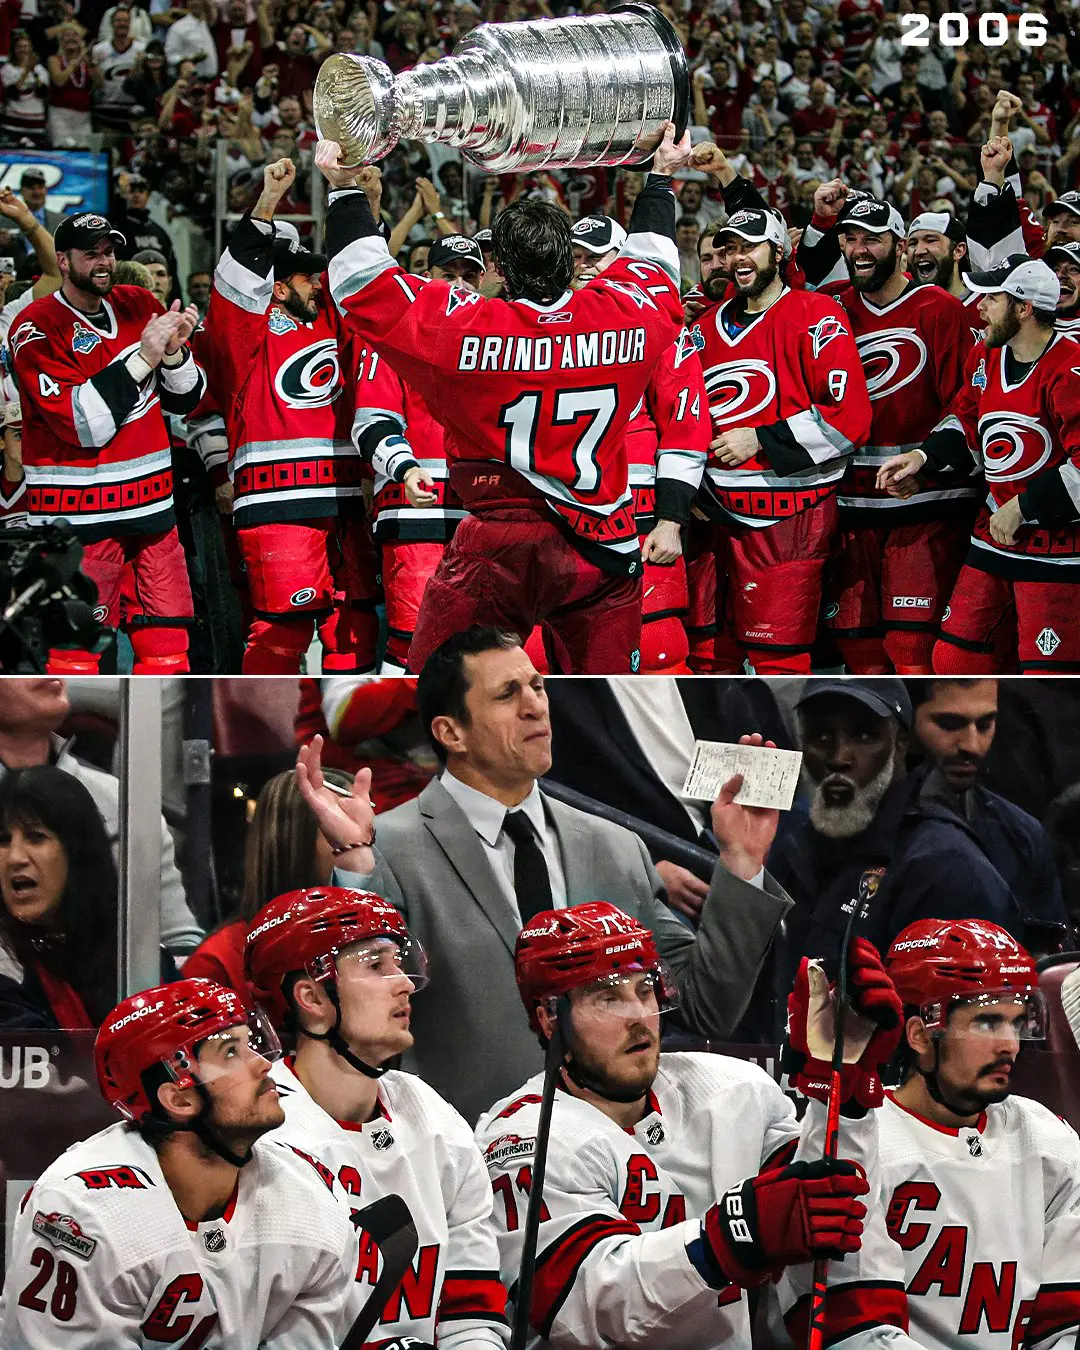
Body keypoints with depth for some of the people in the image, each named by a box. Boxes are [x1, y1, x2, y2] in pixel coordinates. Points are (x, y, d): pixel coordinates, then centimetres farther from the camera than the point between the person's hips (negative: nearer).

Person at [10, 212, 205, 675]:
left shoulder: (139, 306, 9)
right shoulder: (37, 328, -9)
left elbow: (187, 398, 13)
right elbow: (83, 425, -19)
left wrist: (174, 352, -7)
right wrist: (142, 357, -21)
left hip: (151, 503, 6)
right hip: (79, 513, -6)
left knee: (166, 643, 5)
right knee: (76, 654, -7)